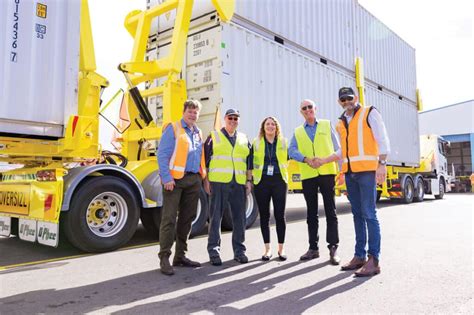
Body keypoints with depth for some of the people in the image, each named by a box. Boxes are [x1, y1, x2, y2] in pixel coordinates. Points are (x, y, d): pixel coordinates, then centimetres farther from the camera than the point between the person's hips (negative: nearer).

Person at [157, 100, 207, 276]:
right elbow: (162, 154, -10)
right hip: (175, 179, -7)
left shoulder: (198, 133, 18)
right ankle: (164, 258, 2)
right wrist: (167, 178, -19)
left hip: (194, 180, 7)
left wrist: (202, 177, 9)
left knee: (187, 218, 10)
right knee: (169, 218, -6)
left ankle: (180, 256, 21)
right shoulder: (173, 129, -2)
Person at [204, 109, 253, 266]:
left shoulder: (244, 139, 17)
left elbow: (249, 162, 18)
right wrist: (206, 180, -2)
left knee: (239, 217, 6)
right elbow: (205, 159, 5)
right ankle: (214, 250, 7)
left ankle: (239, 250, 18)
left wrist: (249, 181, 9)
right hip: (218, 182, -3)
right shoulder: (213, 137, 8)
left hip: (239, 183, 3)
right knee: (215, 216, -2)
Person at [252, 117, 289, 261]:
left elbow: (288, 159, 18)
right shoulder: (256, 142, 7)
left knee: (280, 215, -1)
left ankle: (281, 248, 13)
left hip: (279, 181, 0)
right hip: (262, 182, 0)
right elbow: (252, 162, 10)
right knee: (264, 216, 4)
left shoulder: (283, 142, 8)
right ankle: (267, 249, 15)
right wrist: (253, 177, 5)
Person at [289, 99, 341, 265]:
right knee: (311, 213, 9)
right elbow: (292, 151, -1)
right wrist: (307, 160, -19)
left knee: (330, 211, -2)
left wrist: (324, 160, -14)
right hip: (308, 175, 2)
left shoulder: (327, 125, 10)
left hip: (327, 172, -2)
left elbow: (338, 149, 4)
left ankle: (333, 248, 4)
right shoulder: (298, 132, 13)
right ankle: (313, 248, 18)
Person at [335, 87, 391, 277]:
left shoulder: (369, 113, 2)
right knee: (357, 214, 9)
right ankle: (359, 256, 16)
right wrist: (342, 171, 16)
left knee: (369, 214, -9)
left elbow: (382, 140, -5)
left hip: (367, 170, -6)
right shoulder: (340, 123, 18)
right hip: (350, 172, 6)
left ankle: (373, 260, -5)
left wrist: (382, 164, -16)